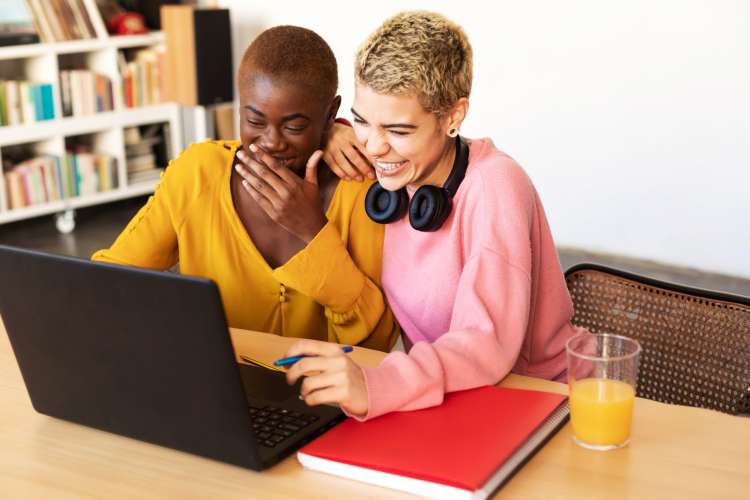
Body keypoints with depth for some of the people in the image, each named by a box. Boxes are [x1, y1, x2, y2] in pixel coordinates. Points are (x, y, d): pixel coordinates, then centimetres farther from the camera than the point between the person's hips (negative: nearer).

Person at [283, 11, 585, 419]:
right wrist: (332, 134, -9)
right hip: (435, 401, 6)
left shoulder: (493, 186, -22)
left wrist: (372, 387, -47)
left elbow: (489, 344, -31)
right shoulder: (395, 165, -5)